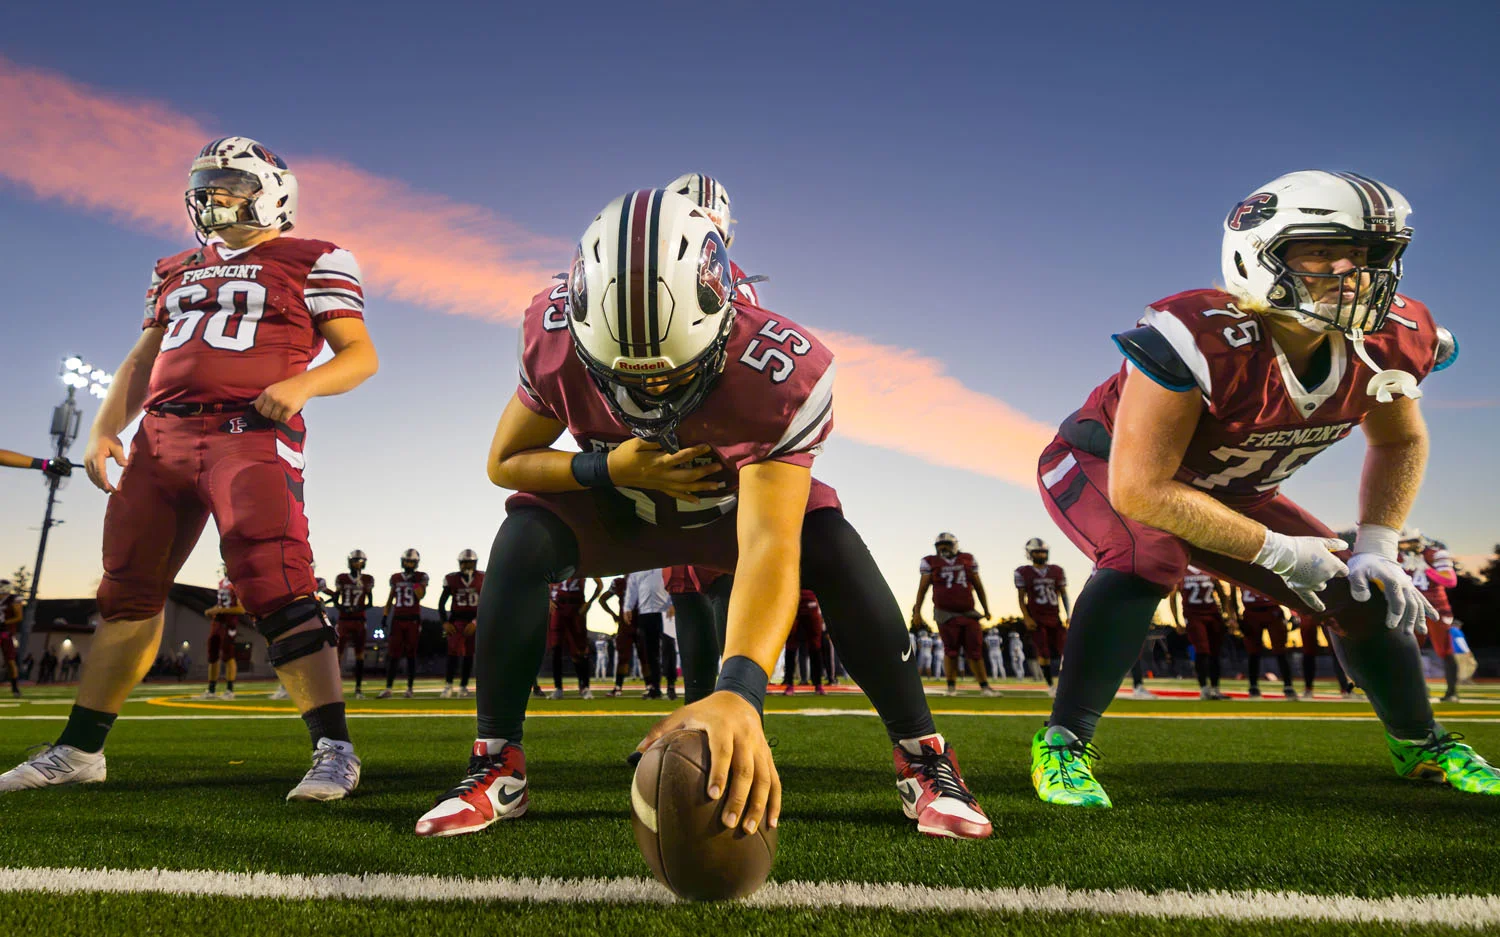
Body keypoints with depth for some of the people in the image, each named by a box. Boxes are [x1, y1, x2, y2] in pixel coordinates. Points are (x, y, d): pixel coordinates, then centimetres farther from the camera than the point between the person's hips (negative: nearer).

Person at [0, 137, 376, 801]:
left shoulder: (312, 263, 5)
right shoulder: (175, 271, 24)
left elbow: (360, 354, -2)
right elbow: (141, 361, 25)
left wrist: (301, 383, -20)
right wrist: (104, 428, 11)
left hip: (251, 433, -7)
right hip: (162, 434, 7)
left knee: (274, 586, -19)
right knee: (128, 588, 12)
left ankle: (334, 749, -15)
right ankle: (79, 750, 25)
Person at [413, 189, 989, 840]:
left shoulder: (781, 371, -39)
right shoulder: (555, 337, -29)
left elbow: (768, 548, -50)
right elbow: (504, 462, -14)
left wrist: (738, 693, -66)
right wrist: (610, 468, -34)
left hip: (743, 498, -1)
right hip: (617, 505, 2)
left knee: (834, 549, -29)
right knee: (522, 542, -26)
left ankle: (922, 760, -10)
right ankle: (497, 767, -7)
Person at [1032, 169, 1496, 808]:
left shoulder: (1389, 342, -15)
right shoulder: (1200, 340, -38)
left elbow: (1399, 442, 8)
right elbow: (1139, 491, -37)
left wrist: (1376, 545, -5)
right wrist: (1277, 551, -28)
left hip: (1224, 489, 7)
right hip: (1099, 467, -6)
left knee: (1364, 592, 4)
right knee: (1151, 554, -38)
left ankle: (1420, 747, 33)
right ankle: (1063, 744, -22)